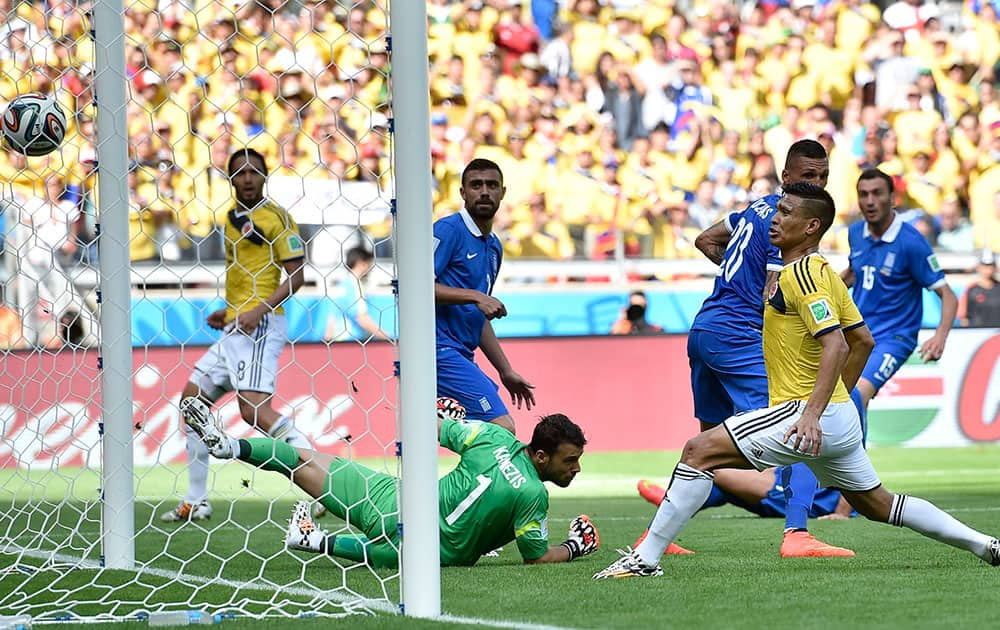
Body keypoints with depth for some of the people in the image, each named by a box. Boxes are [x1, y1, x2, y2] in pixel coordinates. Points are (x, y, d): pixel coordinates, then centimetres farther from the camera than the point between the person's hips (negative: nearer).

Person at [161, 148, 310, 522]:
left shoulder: (275, 217, -5)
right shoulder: (232, 219, 20)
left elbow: (295, 274, -11)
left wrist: (259, 309, -21)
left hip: (260, 325, -10)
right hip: (234, 328, 10)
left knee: (254, 408, -24)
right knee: (192, 399, 11)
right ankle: (196, 502, 16)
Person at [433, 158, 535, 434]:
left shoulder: (494, 246, 21)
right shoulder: (449, 230, -6)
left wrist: (506, 371, 27)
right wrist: (475, 296, -19)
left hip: (462, 355, 9)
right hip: (440, 349, -9)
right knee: (502, 429, -20)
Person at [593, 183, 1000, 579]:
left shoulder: (803, 273, -14)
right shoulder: (821, 271, 16)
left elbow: (835, 345, -25)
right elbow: (863, 340, 23)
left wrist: (813, 413, -33)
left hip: (802, 412, -10)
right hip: (839, 416, 10)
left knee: (700, 451, -15)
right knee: (877, 505, 21)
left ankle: (646, 559, -17)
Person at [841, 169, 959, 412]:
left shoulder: (911, 242, -16)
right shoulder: (855, 233, 3)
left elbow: (947, 296, -14)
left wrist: (940, 336, -30)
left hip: (892, 337, -7)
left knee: (858, 395, -28)